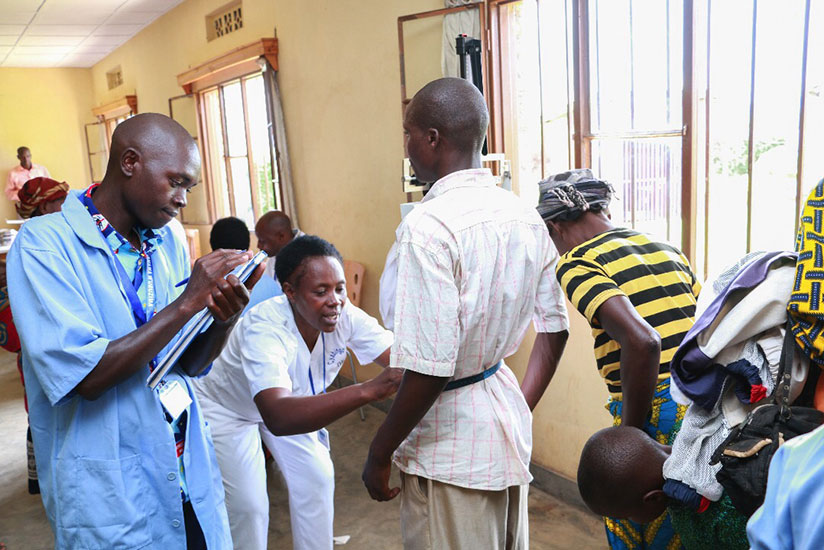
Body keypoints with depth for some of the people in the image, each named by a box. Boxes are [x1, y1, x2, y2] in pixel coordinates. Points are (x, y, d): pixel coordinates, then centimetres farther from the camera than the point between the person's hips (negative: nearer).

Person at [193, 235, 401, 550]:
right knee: (248, 507, -5)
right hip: (226, 408, -5)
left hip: (290, 402, 5)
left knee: (317, 481, 6)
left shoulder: (345, 316, -27)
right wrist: (370, 389, -67)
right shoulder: (264, 328, -42)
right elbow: (278, 418, -56)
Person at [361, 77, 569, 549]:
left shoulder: (429, 226, -24)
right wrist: (520, 411, 18)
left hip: (451, 449, -7)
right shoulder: (525, 216, 0)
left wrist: (379, 455, -11)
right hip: (509, 426, 8)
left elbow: (430, 370, -25)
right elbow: (555, 330, 8)